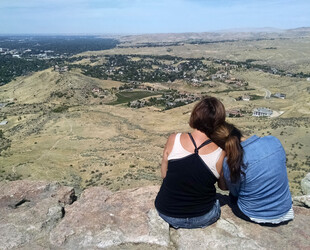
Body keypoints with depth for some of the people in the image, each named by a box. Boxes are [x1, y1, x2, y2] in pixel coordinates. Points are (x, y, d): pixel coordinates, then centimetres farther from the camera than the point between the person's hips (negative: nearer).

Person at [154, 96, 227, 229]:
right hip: (202, 218, 0)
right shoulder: (221, 154, -19)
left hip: (166, 213, 1)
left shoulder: (173, 139, -17)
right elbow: (223, 186, -1)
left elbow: (164, 174, -4)